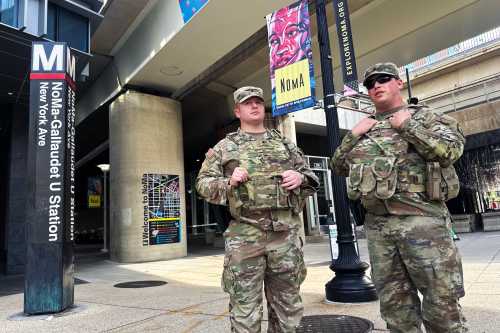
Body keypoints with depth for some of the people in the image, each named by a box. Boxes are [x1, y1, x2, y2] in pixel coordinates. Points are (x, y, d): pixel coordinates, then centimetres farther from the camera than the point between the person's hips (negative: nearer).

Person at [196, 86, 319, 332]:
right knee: (245, 309, 4)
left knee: (287, 306, 13)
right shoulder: (224, 147, 8)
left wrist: (300, 178, -5)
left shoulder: (285, 143, 15)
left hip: (286, 234, 3)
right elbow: (203, 183, 6)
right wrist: (228, 183, -13)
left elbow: (311, 178, 18)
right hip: (244, 236, -2)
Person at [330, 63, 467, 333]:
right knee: (394, 303, 12)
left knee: (441, 300, 3)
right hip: (377, 225, 4)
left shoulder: (424, 116, 6)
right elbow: (338, 167, 15)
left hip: (421, 219, -4)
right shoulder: (365, 129, 18)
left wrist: (407, 125, -7)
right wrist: (353, 135, 4)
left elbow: (449, 151, -11)